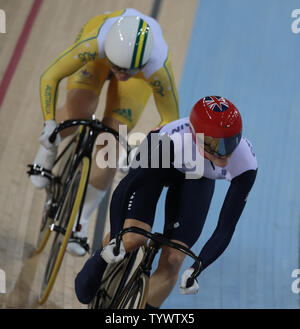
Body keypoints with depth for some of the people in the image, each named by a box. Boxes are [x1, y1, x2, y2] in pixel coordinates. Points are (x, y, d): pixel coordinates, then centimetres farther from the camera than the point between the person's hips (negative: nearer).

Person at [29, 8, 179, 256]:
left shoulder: (158, 69, -43)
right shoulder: (94, 43, -43)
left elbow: (170, 120, -26)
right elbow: (50, 77, -29)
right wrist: (49, 123, -36)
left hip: (145, 67, 0)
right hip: (102, 50, 0)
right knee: (79, 110, -27)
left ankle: (81, 220, 4)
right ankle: (49, 147, 10)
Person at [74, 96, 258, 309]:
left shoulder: (246, 165, -36)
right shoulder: (171, 141, -43)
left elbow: (225, 229, -27)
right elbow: (124, 187, -30)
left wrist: (196, 269, -35)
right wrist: (115, 240, -34)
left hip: (197, 179, 2)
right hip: (157, 163, -2)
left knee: (172, 262, -11)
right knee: (134, 237, -23)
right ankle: (99, 262, 14)